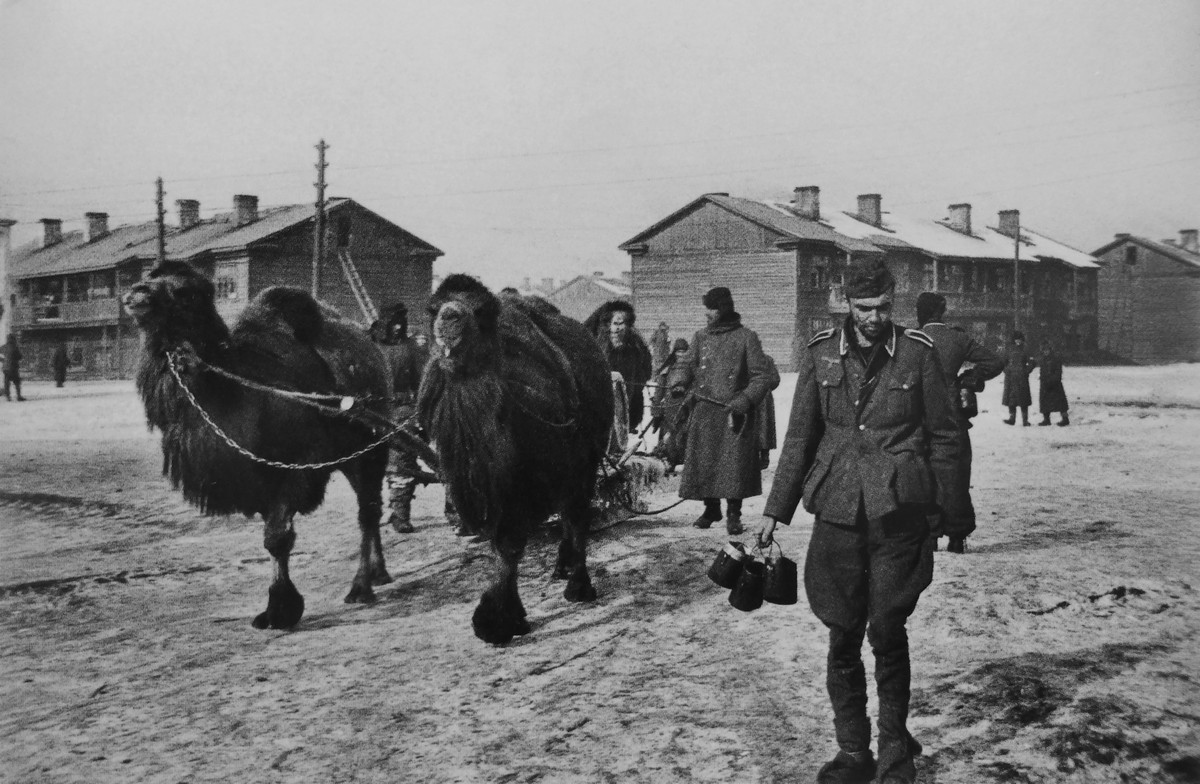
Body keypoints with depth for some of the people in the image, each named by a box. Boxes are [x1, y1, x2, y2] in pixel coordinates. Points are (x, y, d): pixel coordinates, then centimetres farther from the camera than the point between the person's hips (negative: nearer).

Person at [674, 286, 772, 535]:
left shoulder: (746, 338, -3)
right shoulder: (701, 337, 11)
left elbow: (762, 377, -4)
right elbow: (687, 365, 16)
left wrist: (744, 401, -17)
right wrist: (681, 383, -6)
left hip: (734, 412, -4)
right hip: (703, 411, 4)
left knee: (734, 463, -6)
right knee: (703, 461, 5)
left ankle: (733, 514, 5)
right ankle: (711, 509, 21)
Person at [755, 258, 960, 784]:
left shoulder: (917, 353, 0)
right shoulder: (821, 355, 4)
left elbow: (944, 438, 5)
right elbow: (799, 438, 8)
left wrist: (938, 509, 1)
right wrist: (775, 510, 6)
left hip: (899, 513, -2)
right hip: (838, 511, 2)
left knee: (887, 630, -2)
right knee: (843, 636, 5)